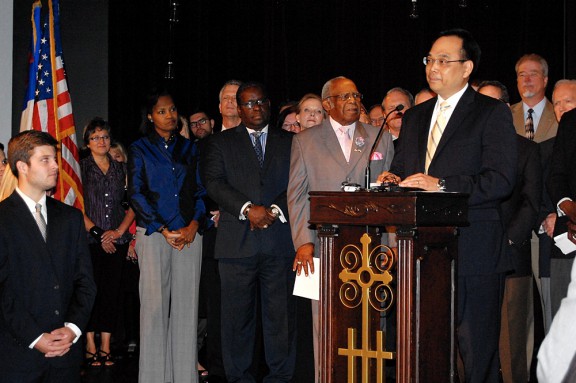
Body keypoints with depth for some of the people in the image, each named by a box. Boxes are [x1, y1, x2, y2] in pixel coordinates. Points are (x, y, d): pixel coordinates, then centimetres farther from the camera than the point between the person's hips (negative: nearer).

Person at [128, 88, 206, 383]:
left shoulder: (188, 148, 15)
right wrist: (163, 230, -9)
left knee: (186, 303, 0)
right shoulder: (140, 149, 6)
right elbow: (136, 193, -1)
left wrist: (194, 224, -6)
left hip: (189, 234, 3)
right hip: (153, 234, -2)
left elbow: (200, 189, 11)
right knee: (155, 303, -4)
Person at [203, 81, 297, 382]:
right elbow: (214, 183, -1)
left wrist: (275, 210, -10)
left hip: (279, 241, 1)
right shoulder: (221, 143, 12)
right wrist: (248, 209, -13)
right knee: (237, 315, 2)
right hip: (237, 242, -1)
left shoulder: (290, 142, 15)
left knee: (281, 314, 1)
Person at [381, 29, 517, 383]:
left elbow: (502, 180, -14)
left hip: (473, 251, -6)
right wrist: (393, 179, 0)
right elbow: (402, 167, 24)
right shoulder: (415, 117, 18)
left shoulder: (492, 112, -3)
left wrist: (442, 185, -22)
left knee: (476, 350, -1)